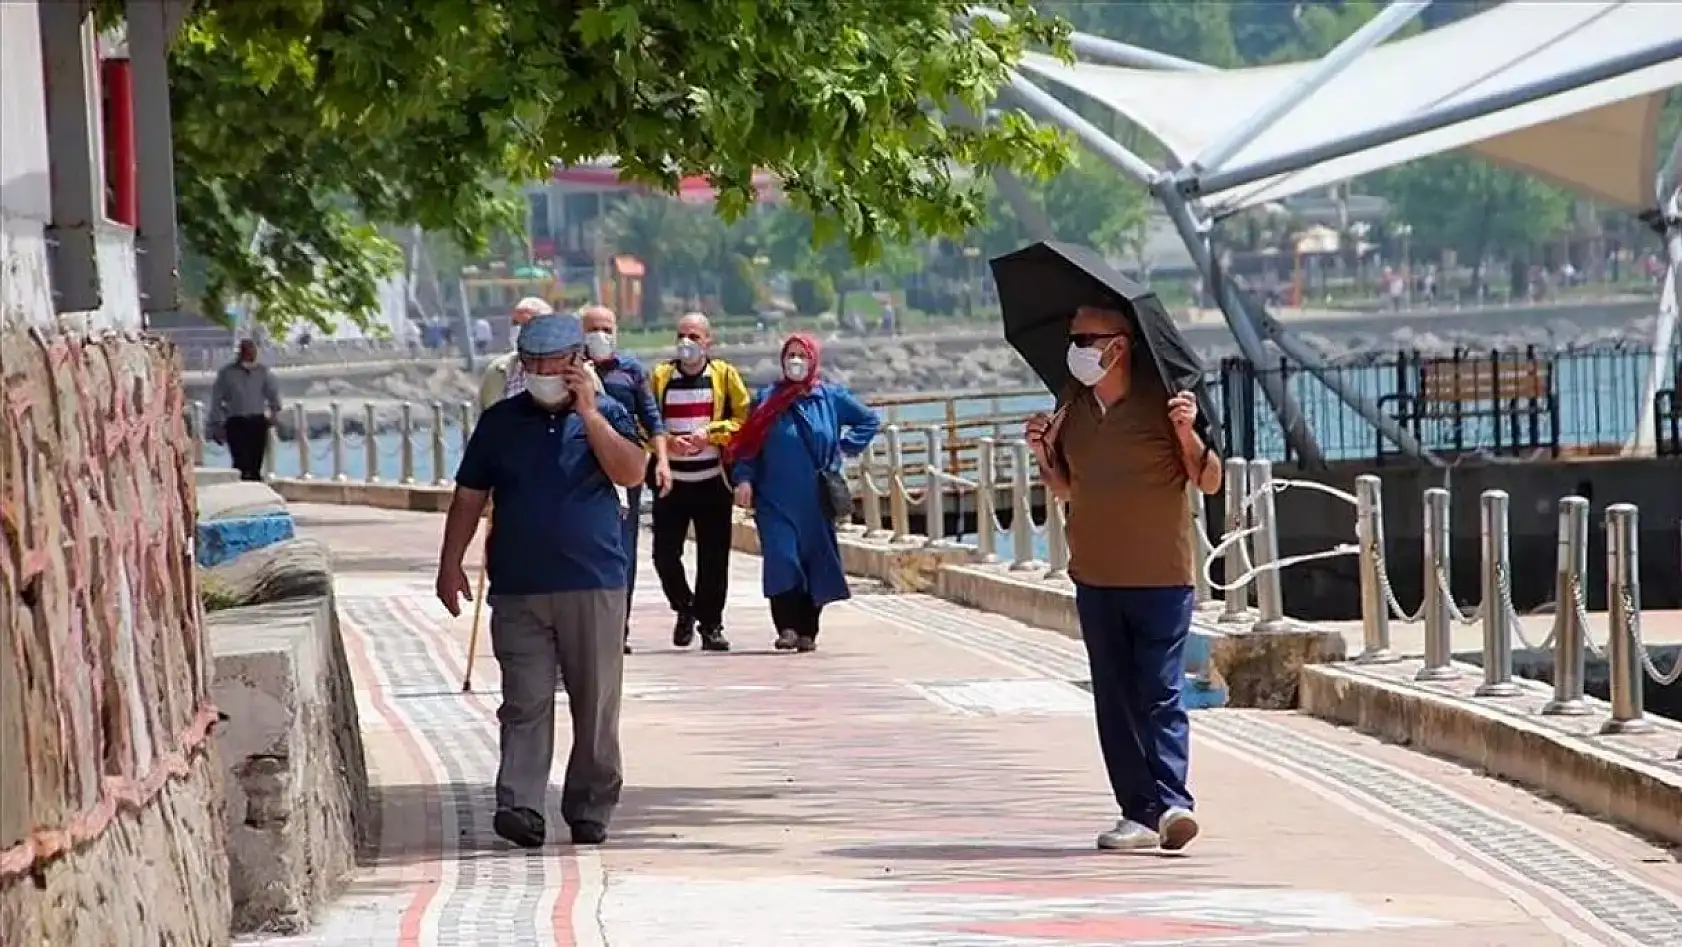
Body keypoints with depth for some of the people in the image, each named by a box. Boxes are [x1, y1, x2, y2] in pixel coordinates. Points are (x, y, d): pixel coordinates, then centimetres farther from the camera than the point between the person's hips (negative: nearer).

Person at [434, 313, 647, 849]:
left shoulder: (604, 415, 6)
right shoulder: (500, 422, 10)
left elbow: (631, 472, -11)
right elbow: (469, 497, 12)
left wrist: (588, 412, -12)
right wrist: (451, 564, 5)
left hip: (594, 587, 0)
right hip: (518, 589, 1)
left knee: (595, 705, 4)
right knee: (525, 703, -8)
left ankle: (590, 809, 13)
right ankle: (520, 806, -14)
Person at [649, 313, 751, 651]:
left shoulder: (725, 375, 3)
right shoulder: (660, 376, 7)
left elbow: (744, 421, -2)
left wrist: (710, 432, -15)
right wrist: (667, 440, -14)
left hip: (712, 481, -1)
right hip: (671, 481, 1)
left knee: (713, 559, 0)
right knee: (665, 554, -2)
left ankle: (710, 623, 10)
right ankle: (685, 608, 22)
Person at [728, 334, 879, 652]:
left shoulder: (830, 397, 6)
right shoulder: (767, 399, 4)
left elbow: (869, 420, 18)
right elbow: (748, 443, 3)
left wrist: (847, 447, 7)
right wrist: (744, 479, -8)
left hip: (816, 500, 1)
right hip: (776, 500, -1)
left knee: (815, 560, 2)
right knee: (781, 559, -13)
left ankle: (807, 630, 11)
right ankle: (787, 628, -12)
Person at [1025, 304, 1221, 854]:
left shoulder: (1162, 402, -7)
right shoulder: (1072, 408, 9)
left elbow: (1209, 483, -5)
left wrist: (1187, 433, -21)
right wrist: (1044, 454, 0)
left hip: (1162, 576, -6)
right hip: (1095, 577, 6)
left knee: (1161, 694, -12)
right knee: (1115, 700, 5)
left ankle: (1171, 802, -19)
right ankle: (1140, 813, 8)